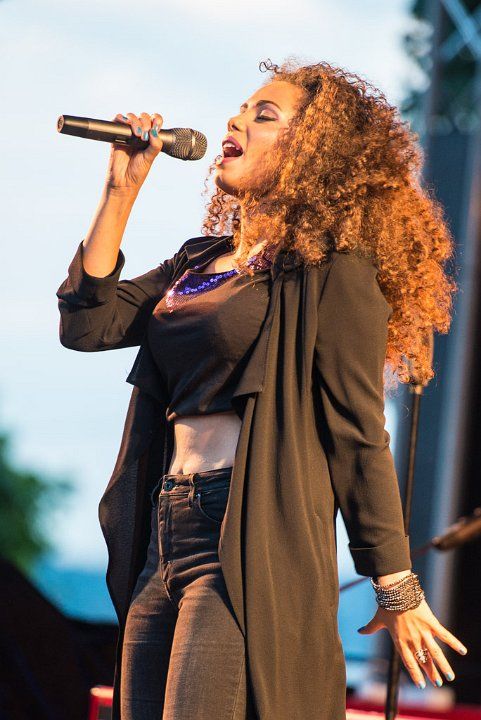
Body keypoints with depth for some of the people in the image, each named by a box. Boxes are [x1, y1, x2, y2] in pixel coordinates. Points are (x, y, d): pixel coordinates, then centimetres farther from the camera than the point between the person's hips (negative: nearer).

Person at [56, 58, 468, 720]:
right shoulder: (200, 261, 19)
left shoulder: (329, 268, -5)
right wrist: (121, 191, 8)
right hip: (164, 539, 8)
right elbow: (87, 324, 10)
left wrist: (396, 589, -6)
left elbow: (358, 436, -7)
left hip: (253, 545, -8)